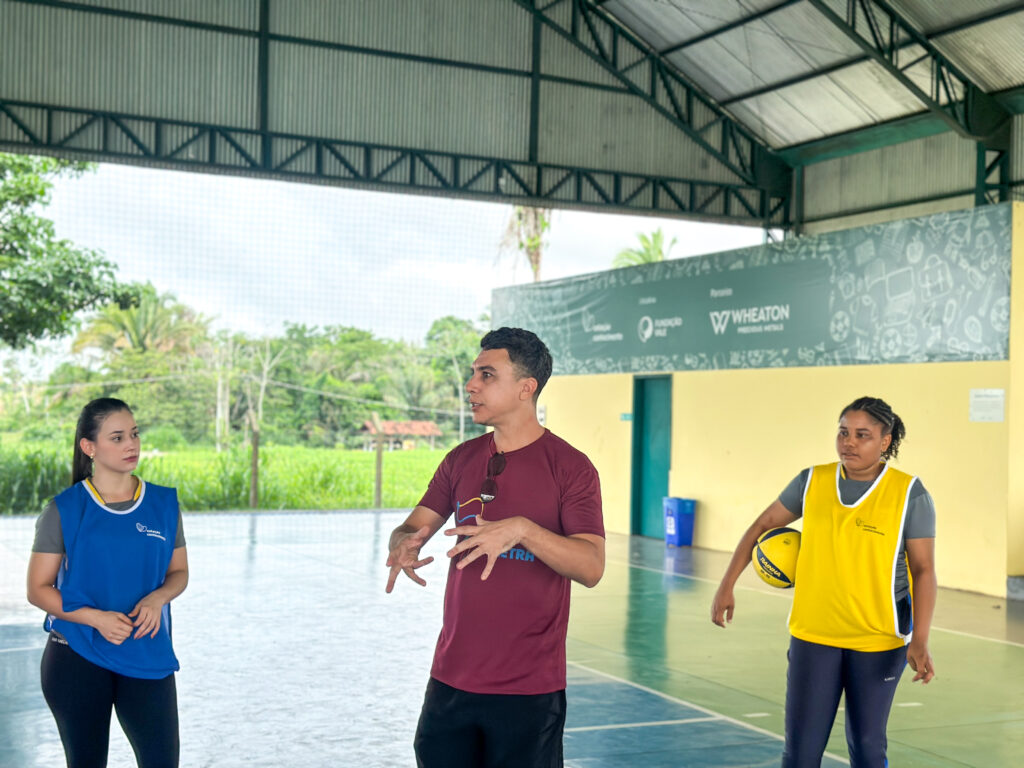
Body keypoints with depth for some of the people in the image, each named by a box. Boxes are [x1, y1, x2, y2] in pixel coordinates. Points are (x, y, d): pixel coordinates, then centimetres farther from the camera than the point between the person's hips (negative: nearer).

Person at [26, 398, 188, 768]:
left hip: (147, 654, 2)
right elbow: (37, 589, -4)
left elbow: (179, 572, 11)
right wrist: (95, 618, -19)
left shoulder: (164, 504, 3)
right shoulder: (64, 510, -5)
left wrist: (157, 598, -12)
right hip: (76, 657, -2)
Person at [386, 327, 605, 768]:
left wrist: (521, 529, -32)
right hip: (450, 678, 5)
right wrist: (404, 545, -17)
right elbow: (412, 528, 7)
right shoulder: (461, 460, 8)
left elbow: (591, 567, -17)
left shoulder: (570, 467, -8)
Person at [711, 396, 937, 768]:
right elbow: (763, 525, 10)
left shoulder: (909, 493, -8)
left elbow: (923, 569, -6)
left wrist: (919, 641, -16)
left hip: (878, 641, -2)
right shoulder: (812, 481, -1)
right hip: (813, 635, 2)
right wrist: (727, 586, 5)